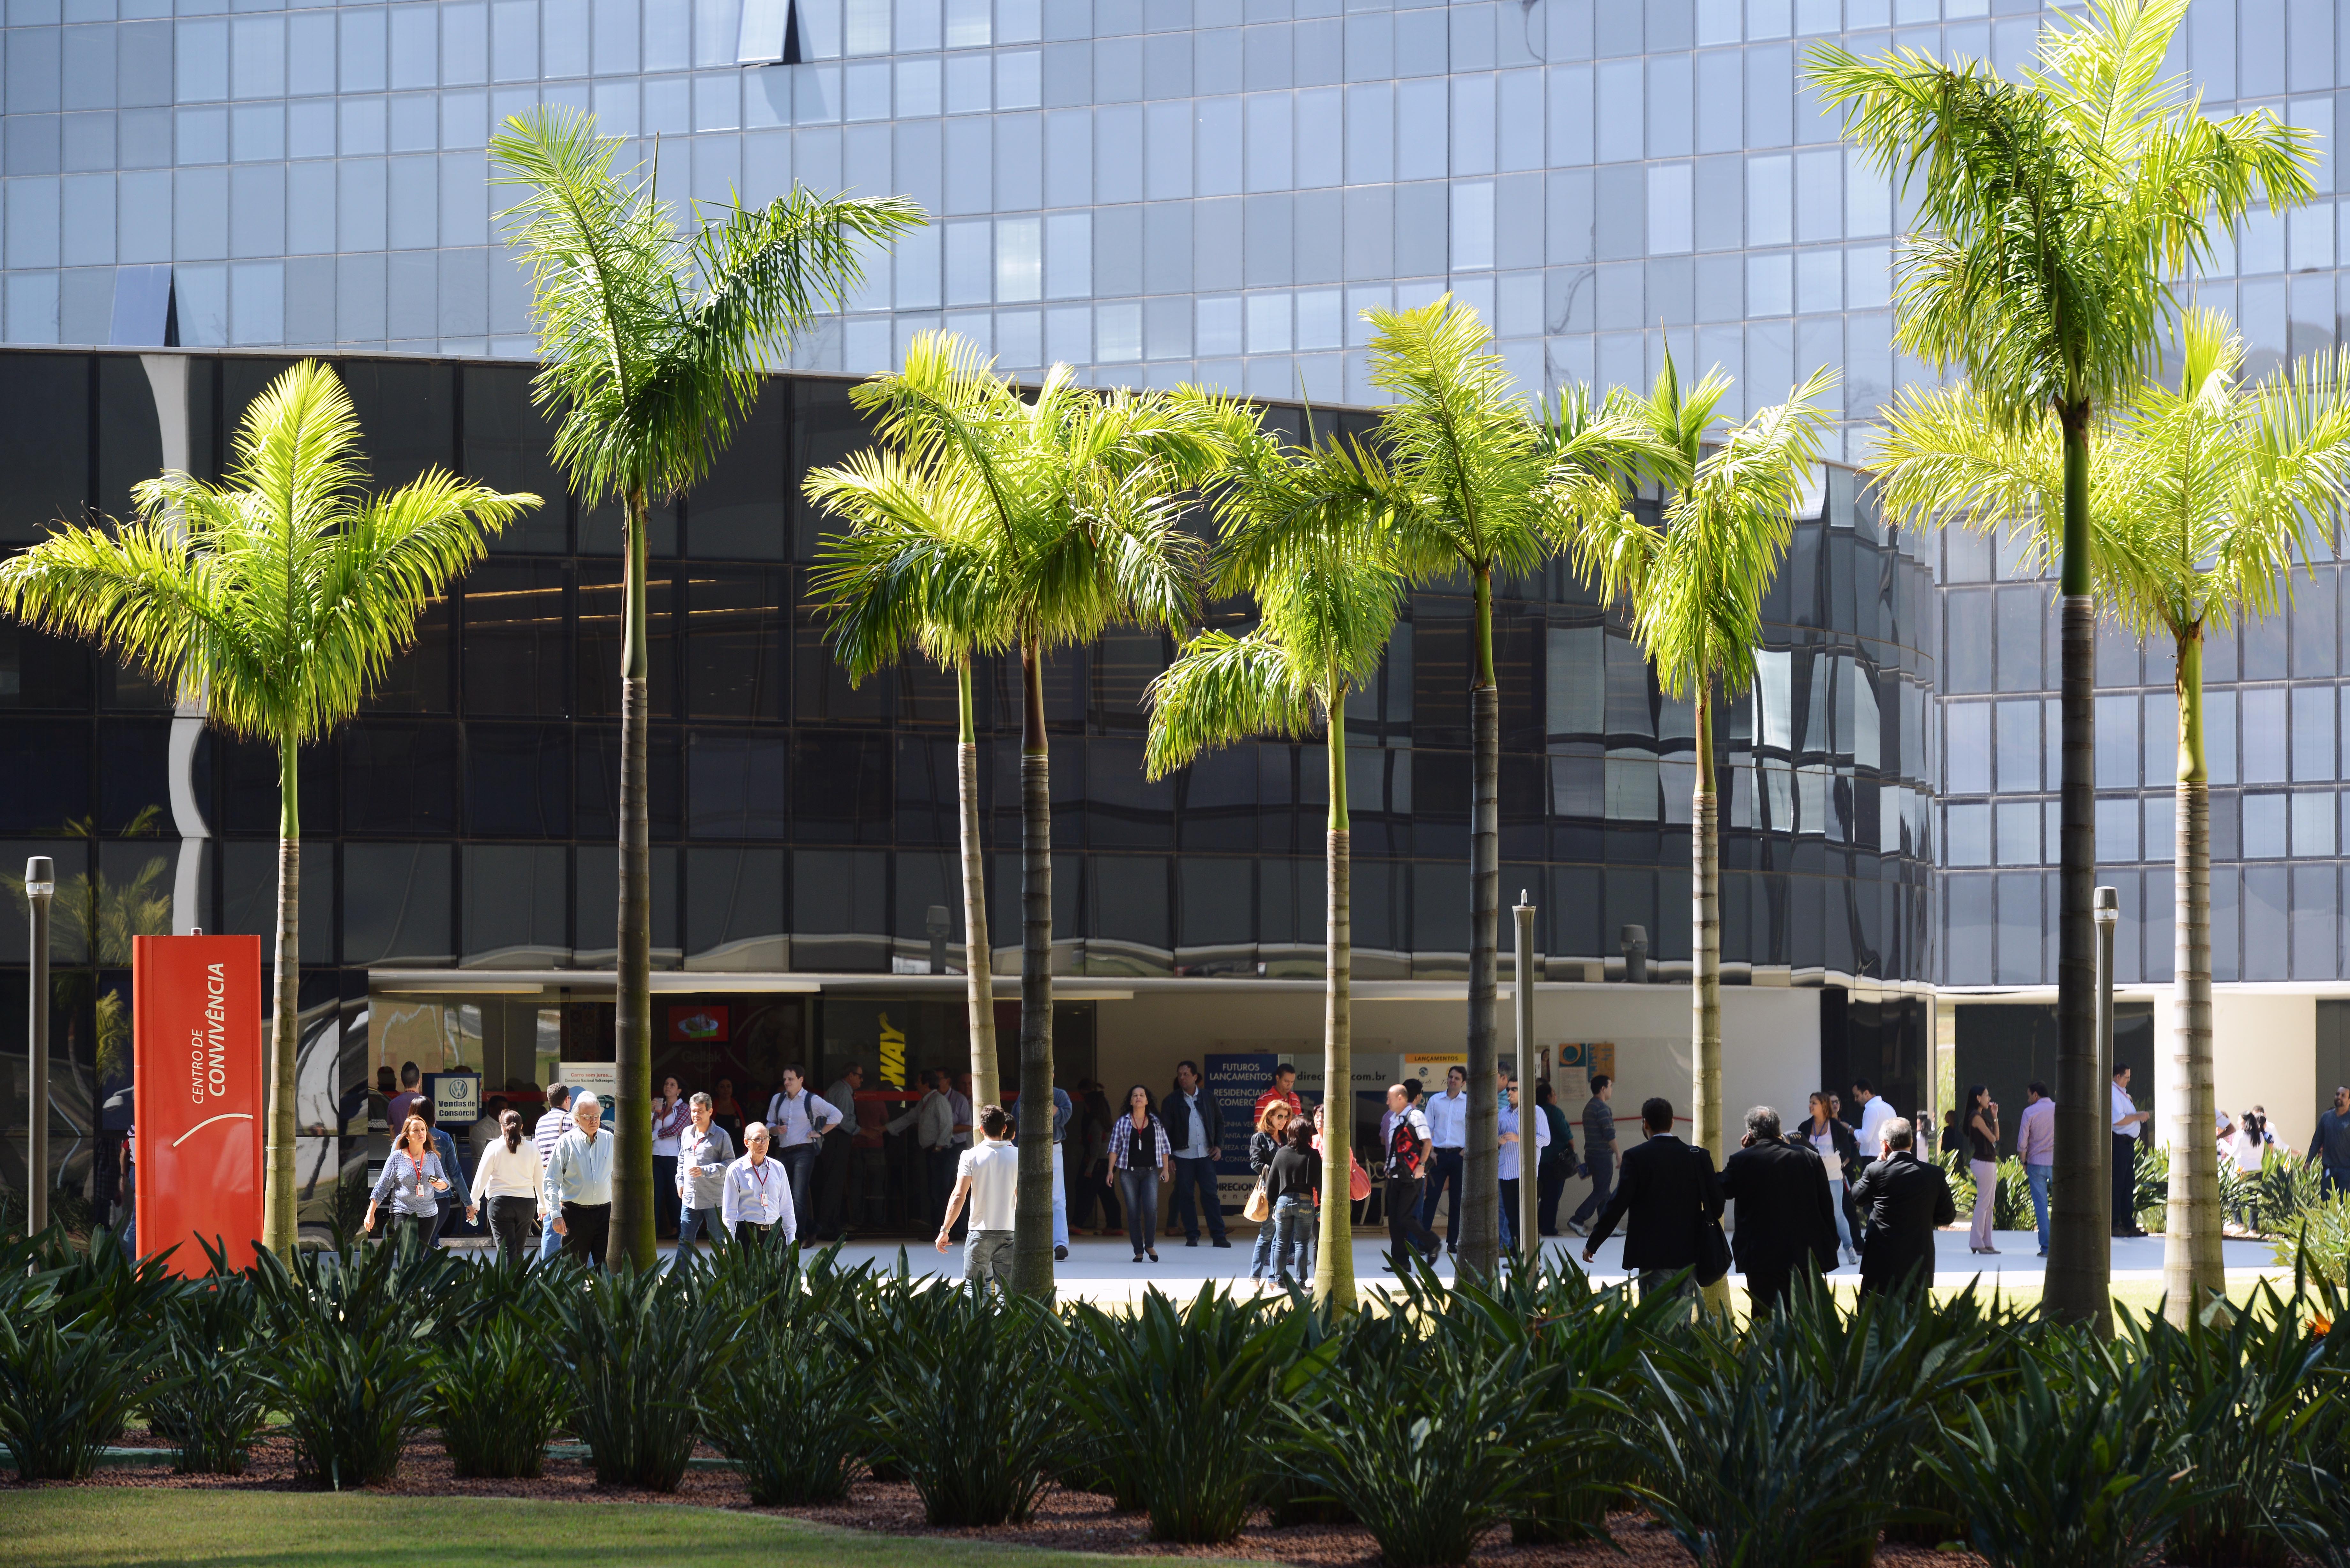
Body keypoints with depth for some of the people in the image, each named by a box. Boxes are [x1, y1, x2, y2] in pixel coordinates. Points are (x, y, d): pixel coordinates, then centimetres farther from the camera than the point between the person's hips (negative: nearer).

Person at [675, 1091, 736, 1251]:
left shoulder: (721, 1136, -6)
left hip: (714, 1200, -5)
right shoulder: (687, 1133, 11)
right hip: (690, 1198, 5)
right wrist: (680, 1182, 12)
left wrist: (706, 1171, -19)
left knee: (719, 1242, 3)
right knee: (685, 1241, 4)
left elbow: (730, 1163, -9)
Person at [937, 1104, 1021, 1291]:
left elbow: (958, 1196, -10)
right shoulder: (1017, 1155, 0)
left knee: (972, 1288, 7)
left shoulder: (971, 1156, -5)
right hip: (1008, 1233, 1)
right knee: (1006, 1292, 4)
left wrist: (945, 1230, -5)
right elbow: (1022, 1198, 5)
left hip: (980, 1233, -1)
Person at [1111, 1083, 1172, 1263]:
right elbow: (1114, 1148, 5)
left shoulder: (1156, 1123, 9)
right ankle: (1138, 1251, 5)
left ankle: (1150, 1245, 4)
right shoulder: (1123, 1122, 5)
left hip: (1150, 1172, 0)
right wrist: (1110, 1171, -1)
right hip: (1129, 1172, 0)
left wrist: (1166, 1169, 7)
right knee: (1133, 1212, -1)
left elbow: (1164, 1147, 13)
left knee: (1151, 1208, -15)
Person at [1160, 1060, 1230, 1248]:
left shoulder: (1208, 1098, 8)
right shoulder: (1171, 1102, 2)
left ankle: (1218, 1236, 0)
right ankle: (1192, 1236, 9)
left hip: (1206, 1155, 1)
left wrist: (1219, 1145, 6)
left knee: (1210, 1195, -2)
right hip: (1183, 1155, -1)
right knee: (1185, 1196, 1)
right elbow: (1164, 1131, 1)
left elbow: (1220, 1121, 17)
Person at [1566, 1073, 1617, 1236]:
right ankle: (1578, 1220, -11)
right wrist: (1618, 1155, -13)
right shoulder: (1602, 1108, -15)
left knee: (1603, 1192, 12)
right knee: (1600, 1192, -6)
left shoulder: (1589, 1107, 15)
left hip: (1591, 1154, 10)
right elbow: (1609, 1134, -20)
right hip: (1603, 1155, -10)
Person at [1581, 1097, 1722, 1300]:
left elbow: (1618, 1204, -9)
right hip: (1689, 1255, 4)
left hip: (1654, 1256, -4)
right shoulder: (1699, 1156, 1)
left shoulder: (1636, 1157, -8)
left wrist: (1592, 1243, -1)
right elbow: (1717, 1204, 2)